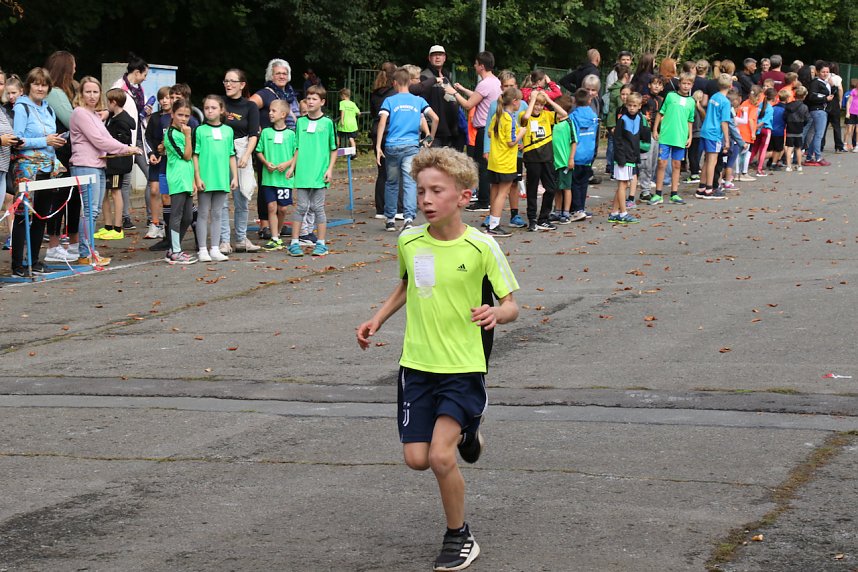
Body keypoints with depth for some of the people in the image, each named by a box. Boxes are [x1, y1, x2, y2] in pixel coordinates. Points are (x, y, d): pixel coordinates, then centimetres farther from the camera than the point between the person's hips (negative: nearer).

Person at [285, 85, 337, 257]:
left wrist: (330, 169, -5)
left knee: (318, 207, 2)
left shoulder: (327, 122, -1)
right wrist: (292, 167, 7)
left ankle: (321, 244, 10)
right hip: (302, 171, 2)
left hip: (319, 172, -2)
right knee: (302, 207, 2)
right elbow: (298, 147, 14)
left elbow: (334, 149, 3)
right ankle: (294, 243, 6)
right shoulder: (301, 122, 8)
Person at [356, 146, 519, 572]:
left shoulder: (480, 247, -14)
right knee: (416, 458, 1)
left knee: (440, 457, -16)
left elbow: (511, 305, -7)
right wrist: (377, 320, 11)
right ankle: (463, 433, 36)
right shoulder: (409, 242, -1)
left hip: (463, 366, -4)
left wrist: (495, 313, -29)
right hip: (417, 363, 5)